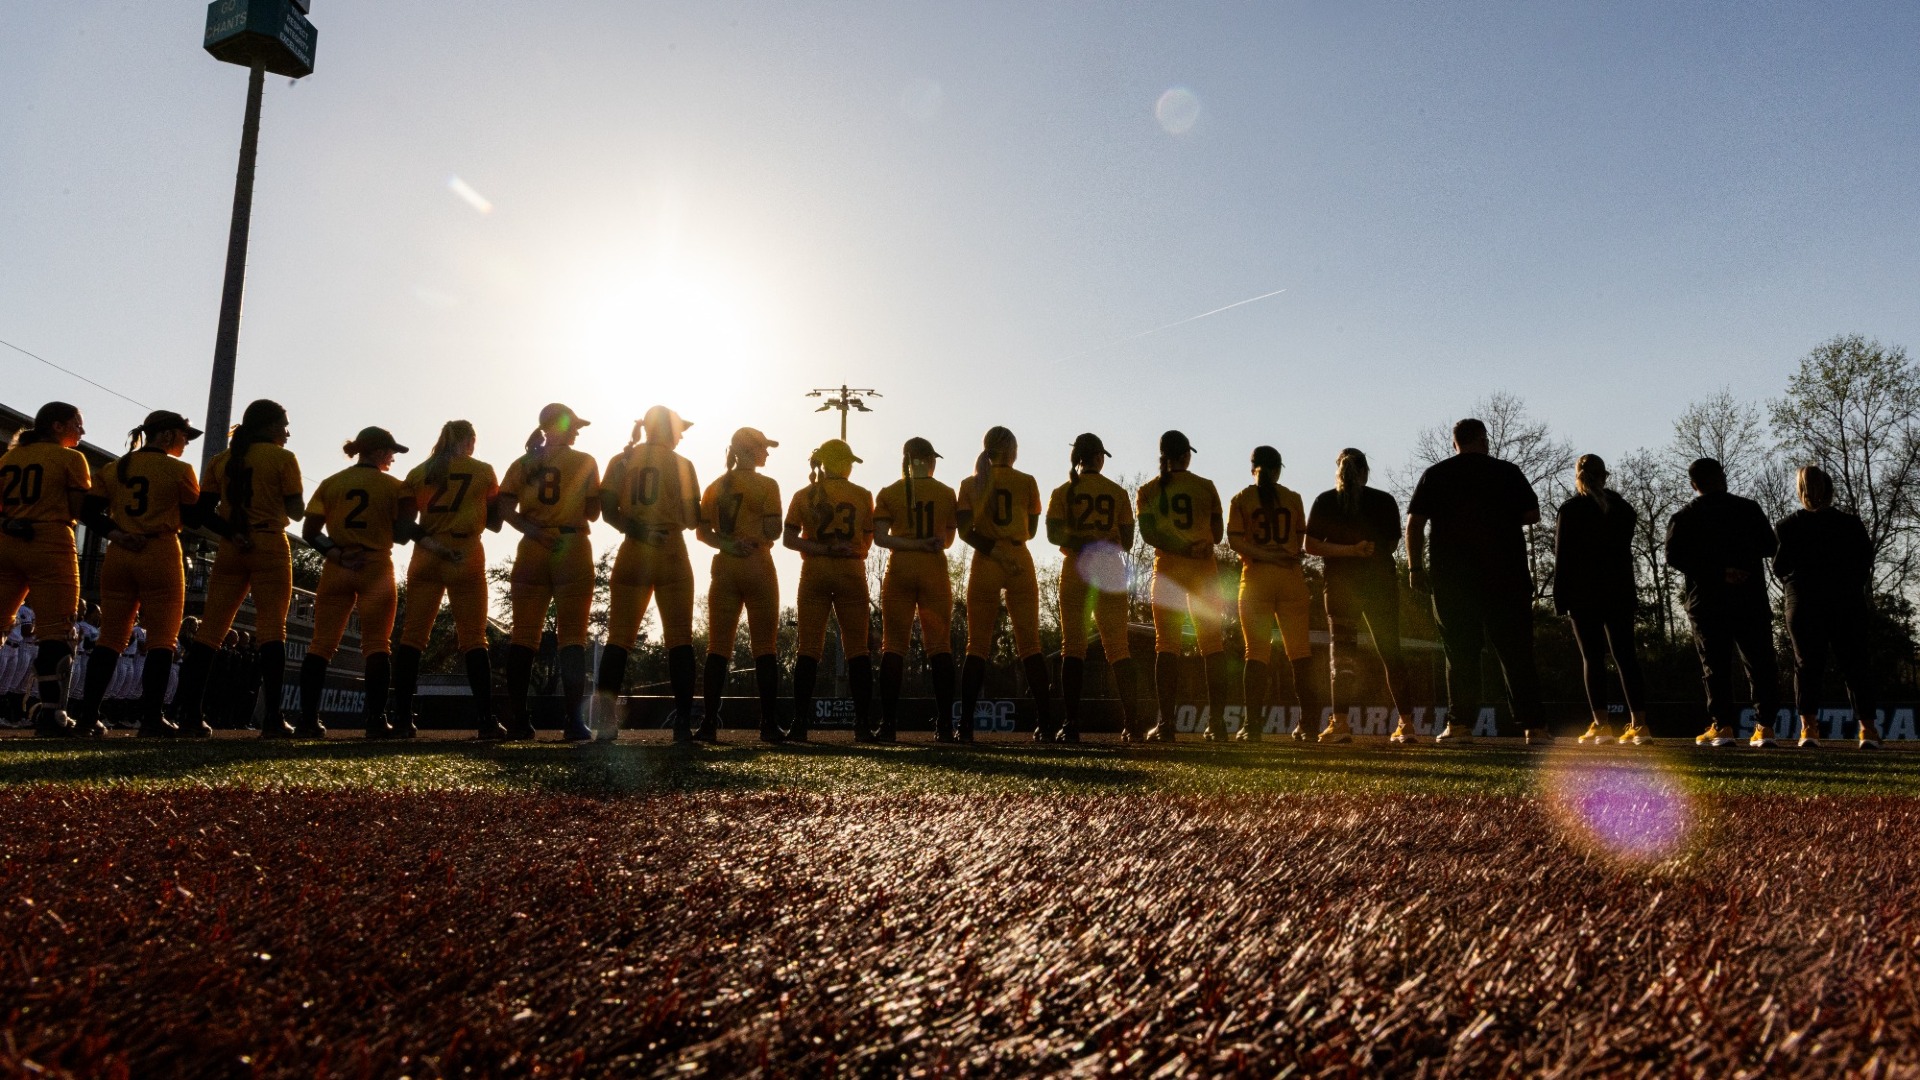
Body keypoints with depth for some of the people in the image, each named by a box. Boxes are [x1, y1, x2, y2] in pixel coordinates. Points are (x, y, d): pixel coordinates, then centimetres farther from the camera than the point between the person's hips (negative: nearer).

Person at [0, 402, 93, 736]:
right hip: (50, 547, -6)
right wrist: (91, 485, 11)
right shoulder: (70, 458, -2)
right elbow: (79, 510, -5)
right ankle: (51, 714, -10)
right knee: (55, 632, -5)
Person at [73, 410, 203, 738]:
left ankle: (88, 714, 7)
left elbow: (90, 510, 6)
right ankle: (151, 718, -6)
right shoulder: (179, 470, -4)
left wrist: (114, 533, -3)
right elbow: (195, 518, 1)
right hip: (161, 556, -5)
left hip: (117, 557, 5)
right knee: (162, 639, -2)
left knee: (111, 638, 10)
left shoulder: (114, 469, 11)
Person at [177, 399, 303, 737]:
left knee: (210, 631, 5)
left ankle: (188, 713, 2)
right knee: (271, 631, -7)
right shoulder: (282, 458, -1)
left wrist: (231, 533, -7)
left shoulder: (220, 460, 13)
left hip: (229, 551, 5)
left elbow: (203, 512, 4)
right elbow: (296, 511, -3)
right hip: (270, 548, -4)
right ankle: (273, 719, -13)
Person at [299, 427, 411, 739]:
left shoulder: (330, 484, 8)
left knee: (321, 644, 6)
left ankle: (308, 718, 2)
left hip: (336, 570, 3)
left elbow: (309, 531, 0)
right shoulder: (395, 486, 0)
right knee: (377, 645, -1)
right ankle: (376, 719, -8)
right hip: (377, 569, -2)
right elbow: (402, 534, -4)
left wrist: (335, 554, -4)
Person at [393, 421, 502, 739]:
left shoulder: (419, 472, 11)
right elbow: (494, 522, 10)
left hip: (425, 559, 2)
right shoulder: (484, 472, 5)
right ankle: (485, 721, -7)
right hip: (466, 559, -2)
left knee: (411, 637, 4)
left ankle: (402, 720, -2)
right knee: (473, 640, -2)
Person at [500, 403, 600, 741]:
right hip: (573, 549, -3)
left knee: (523, 635, 4)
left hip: (532, 551, 3)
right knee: (571, 636, -3)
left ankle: (517, 719, -1)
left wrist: (531, 529, -4)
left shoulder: (523, 463, 12)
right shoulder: (585, 462, 4)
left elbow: (504, 508, -1)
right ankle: (574, 720, -9)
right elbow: (592, 512, 4)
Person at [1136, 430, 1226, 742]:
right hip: (1204, 570, 0)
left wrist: (1182, 548, -12)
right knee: (1212, 644, 4)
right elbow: (1218, 533, 9)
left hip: (1167, 568, 0)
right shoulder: (1205, 486, 5)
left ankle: (1166, 724, -6)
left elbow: (1148, 532, -7)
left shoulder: (1148, 491, 6)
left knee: (1166, 645, 0)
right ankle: (1217, 722, 1)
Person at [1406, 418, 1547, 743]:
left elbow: (1414, 524, -1)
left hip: (1452, 578, 0)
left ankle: (1458, 724, -2)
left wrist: (1415, 567, 2)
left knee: (1460, 653, 3)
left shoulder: (1434, 475, 5)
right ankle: (1532, 725, 2)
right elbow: (1532, 516, 4)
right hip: (1505, 576, 0)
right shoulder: (1508, 472, 4)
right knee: (1516, 652, 4)